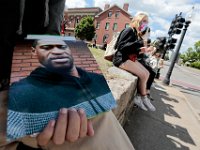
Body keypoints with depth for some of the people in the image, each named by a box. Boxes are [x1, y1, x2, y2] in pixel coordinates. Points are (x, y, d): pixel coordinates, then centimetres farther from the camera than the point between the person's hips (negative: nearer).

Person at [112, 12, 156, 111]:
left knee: (147, 73, 2)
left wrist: (142, 50, 3)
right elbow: (120, 46, -22)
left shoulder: (135, 33, 15)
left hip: (130, 57, 9)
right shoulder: (129, 30, -11)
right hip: (122, 58, -9)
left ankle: (140, 97, 6)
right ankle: (143, 98, 7)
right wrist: (138, 43, -24)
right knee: (143, 75, -14)